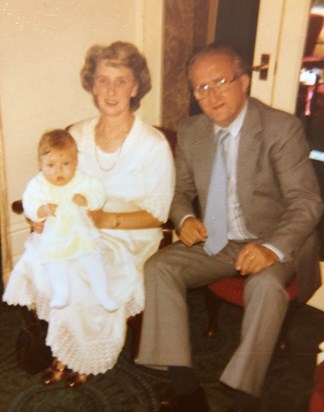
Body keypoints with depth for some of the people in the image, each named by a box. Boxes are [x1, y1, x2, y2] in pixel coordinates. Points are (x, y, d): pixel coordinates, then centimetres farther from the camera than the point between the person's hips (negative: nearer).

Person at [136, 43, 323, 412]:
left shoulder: (282, 128, -12)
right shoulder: (190, 131, 2)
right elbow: (181, 190, 13)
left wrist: (274, 248, -33)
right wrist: (185, 218, -11)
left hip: (268, 245, -4)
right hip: (213, 243, 5)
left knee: (266, 285, -35)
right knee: (157, 267, -18)